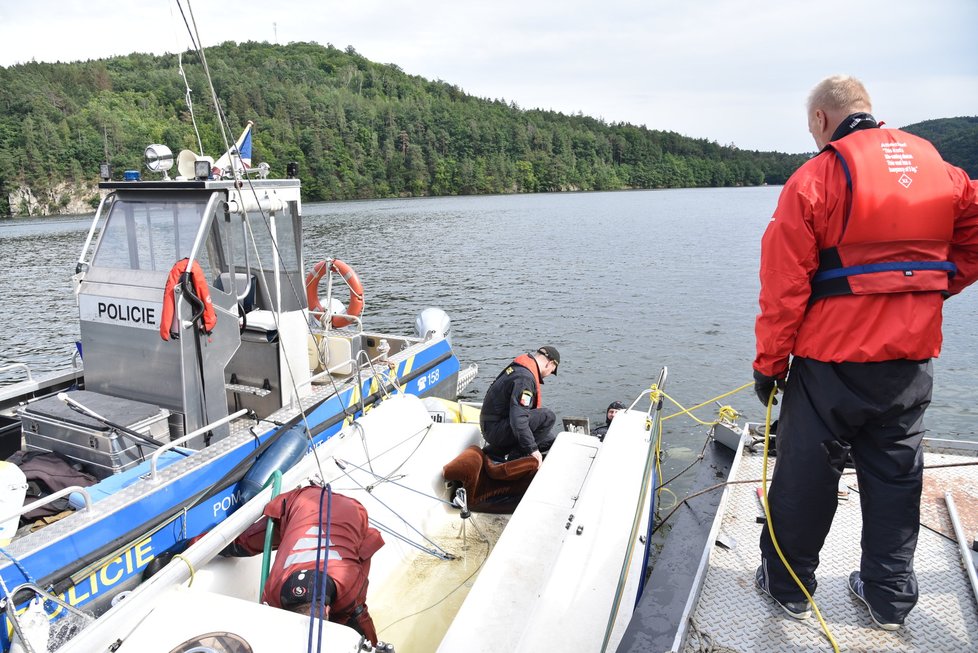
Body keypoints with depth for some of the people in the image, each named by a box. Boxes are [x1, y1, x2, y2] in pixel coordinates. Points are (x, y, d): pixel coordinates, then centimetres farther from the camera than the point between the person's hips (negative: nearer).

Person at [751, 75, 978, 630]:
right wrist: (932, 289, 15)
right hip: (913, 357, 5)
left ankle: (788, 585, 25)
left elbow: (785, 286, -14)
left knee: (805, 477, 9)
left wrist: (769, 364, -6)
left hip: (833, 360, -5)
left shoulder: (815, 179, -11)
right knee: (896, 476, 17)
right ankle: (890, 596, 30)